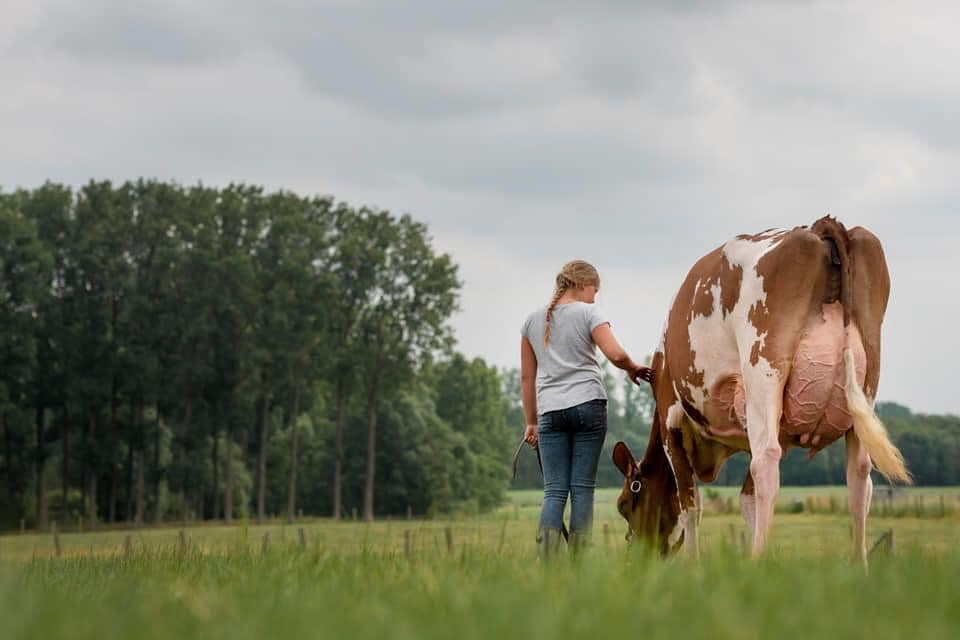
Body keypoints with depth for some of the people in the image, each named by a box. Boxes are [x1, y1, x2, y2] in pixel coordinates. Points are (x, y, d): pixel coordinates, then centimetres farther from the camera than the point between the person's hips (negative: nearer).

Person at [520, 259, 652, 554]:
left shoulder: (533, 320, 15)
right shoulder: (589, 313, 1)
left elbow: (526, 376, 15)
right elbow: (616, 355, -12)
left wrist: (531, 422, 18)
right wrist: (633, 369, 8)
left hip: (549, 411, 3)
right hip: (589, 405, -3)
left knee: (554, 490, 1)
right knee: (583, 487, 0)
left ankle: (547, 560, -14)